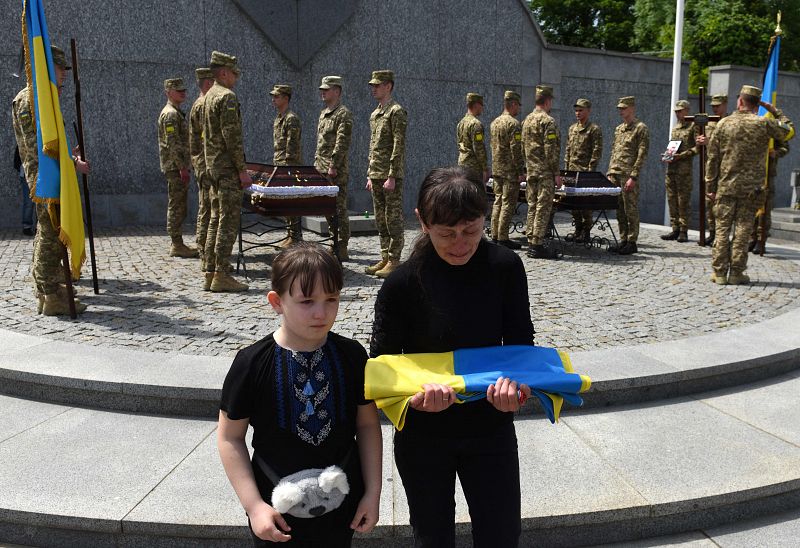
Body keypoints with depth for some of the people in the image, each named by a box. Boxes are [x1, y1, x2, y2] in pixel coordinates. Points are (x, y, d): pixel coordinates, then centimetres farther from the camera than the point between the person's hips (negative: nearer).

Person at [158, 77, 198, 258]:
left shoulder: (176, 112, 20)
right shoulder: (170, 114, -12)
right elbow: (172, 144, -20)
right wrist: (182, 168, -22)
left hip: (178, 167, 10)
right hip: (175, 167, -10)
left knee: (178, 206, 12)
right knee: (177, 206, -7)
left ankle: (178, 244, 17)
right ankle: (177, 246, -4)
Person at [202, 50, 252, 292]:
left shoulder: (208, 96, 19)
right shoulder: (227, 97, -12)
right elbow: (232, 137, -19)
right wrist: (242, 169, -18)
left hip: (213, 166, 10)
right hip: (227, 168, -10)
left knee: (215, 220, 11)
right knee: (228, 221, -8)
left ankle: (211, 273, 14)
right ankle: (222, 276, -8)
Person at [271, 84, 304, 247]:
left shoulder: (291, 119, -12)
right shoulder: (278, 119, 18)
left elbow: (292, 146, -17)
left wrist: (287, 167, -19)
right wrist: (276, 165, 17)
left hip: (290, 167, -10)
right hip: (280, 168, 10)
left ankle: (296, 237, -2)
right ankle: (290, 234, 18)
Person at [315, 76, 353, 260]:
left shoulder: (344, 114, -9)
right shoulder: (323, 113, 19)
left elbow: (342, 142, -17)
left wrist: (333, 166, -21)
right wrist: (317, 163, 17)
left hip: (336, 171, -9)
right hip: (322, 169, 9)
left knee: (339, 208, -6)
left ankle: (342, 248, -2)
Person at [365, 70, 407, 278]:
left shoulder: (397, 112, -9)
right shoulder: (375, 114, 17)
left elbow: (399, 146, -16)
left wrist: (392, 176, -20)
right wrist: (370, 175, 17)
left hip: (390, 176, -9)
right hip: (376, 174, 9)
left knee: (393, 218, -4)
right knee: (380, 220, 11)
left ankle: (394, 261, 2)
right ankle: (385, 258, 19)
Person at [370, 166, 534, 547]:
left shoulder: (505, 266, -13)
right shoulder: (401, 284, -19)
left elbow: (520, 341, -4)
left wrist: (514, 378, -27)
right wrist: (415, 397, -32)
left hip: (491, 429, 2)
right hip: (424, 436, -1)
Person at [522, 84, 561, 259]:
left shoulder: (527, 120, 14)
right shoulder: (548, 121, -12)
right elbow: (550, 150, -17)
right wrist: (556, 173, -13)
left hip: (531, 171, 8)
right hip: (545, 172, -8)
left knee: (532, 206, 11)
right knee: (543, 207, -6)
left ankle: (531, 243, 14)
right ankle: (538, 246, -5)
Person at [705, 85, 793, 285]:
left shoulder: (724, 124, 0)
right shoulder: (765, 124, -2)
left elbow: (713, 158, 0)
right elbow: (789, 132, 15)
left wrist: (710, 185, 6)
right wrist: (776, 111, 21)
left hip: (726, 186, 0)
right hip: (751, 188, 0)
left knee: (722, 229, 4)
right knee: (743, 230, 4)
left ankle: (719, 272, 5)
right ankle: (736, 273, 7)